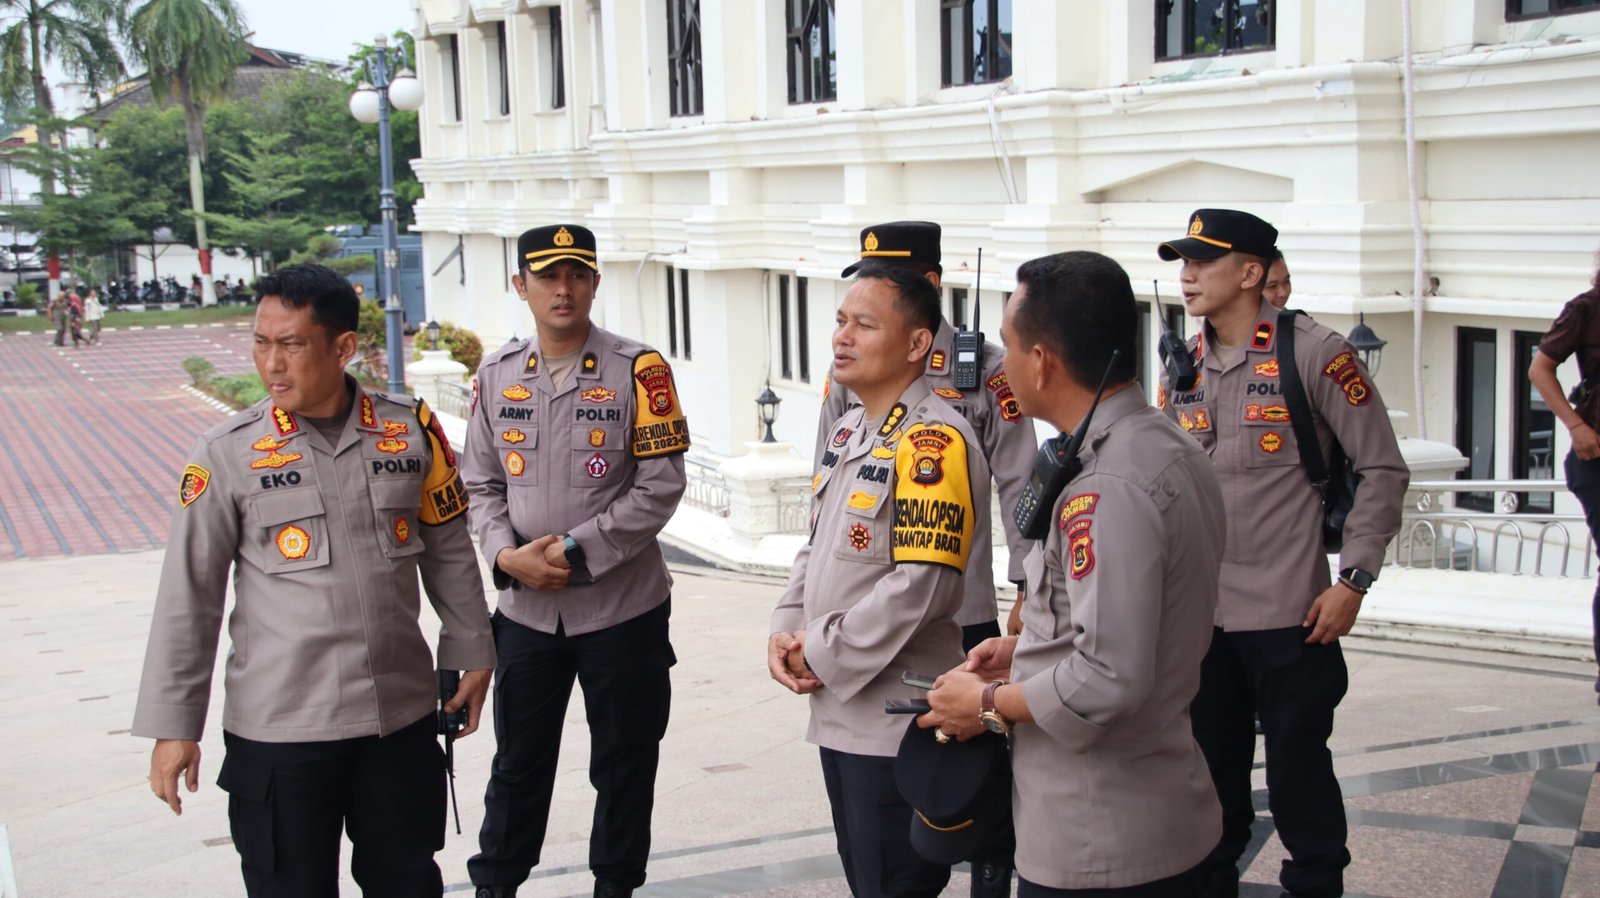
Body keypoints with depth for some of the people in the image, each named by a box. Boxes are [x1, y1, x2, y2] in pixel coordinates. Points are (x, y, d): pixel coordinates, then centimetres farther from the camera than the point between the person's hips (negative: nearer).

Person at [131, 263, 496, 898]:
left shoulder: (411, 430, 0)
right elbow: (187, 597, -2)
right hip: (278, 729, -2)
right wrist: (173, 725, -2)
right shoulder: (228, 453, -5)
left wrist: (471, 655, 14)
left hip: (404, 716, 2)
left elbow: (449, 551, 11)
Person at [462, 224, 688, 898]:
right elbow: (481, 483, 7)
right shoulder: (496, 376, 4)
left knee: (624, 761, 10)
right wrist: (508, 555, -11)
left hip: (623, 608, -2)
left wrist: (574, 550, -16)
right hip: (525, 609, 3)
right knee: (518, 760, 14)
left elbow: (660, 484, -10)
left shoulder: (639, 369, -7)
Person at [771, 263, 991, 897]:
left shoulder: (933, 440, -18)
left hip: (897, 721, -9)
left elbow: (920, 585, -24)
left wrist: (822, 655, -15)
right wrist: (785, 632, 1)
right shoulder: (848, 430, 12)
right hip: (837, 710, 9)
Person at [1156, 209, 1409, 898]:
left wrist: (1353, 580, -11)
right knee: (1211, 771, 16)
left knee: (1298, 773, 6)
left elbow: (1382, 469, -7)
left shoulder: (1314, 353, -9)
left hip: (1288, 615, -5)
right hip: (1197, 615, 5)